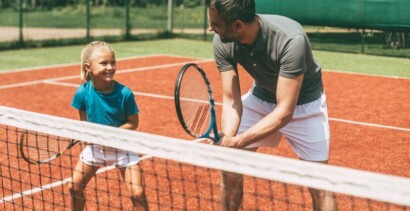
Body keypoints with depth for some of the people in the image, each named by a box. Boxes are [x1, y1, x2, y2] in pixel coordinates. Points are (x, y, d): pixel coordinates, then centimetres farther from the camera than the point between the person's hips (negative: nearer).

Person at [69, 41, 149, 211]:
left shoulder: (124, 93, -22)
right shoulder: (83, 92, -16)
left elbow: (133, 123, -13)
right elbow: (84, 120, -1)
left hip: (121, 147, -3)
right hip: (95, 147, 3)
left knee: (137, 193, -11)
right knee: (74, 187, 7)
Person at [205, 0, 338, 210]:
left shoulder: (291, 40, -38)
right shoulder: (222, 42, -23)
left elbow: (284, 112, -37)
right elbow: (231, 100, -18)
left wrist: (238, 142, -43)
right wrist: (226, 138, -37)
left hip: (302, 104, -4)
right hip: (261, 96, 4)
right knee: (229, 165, 0)